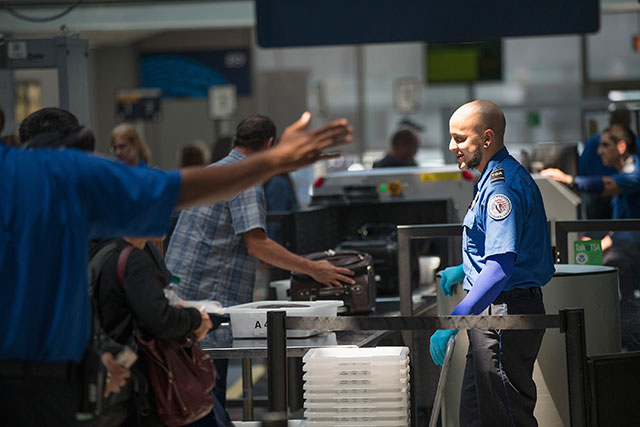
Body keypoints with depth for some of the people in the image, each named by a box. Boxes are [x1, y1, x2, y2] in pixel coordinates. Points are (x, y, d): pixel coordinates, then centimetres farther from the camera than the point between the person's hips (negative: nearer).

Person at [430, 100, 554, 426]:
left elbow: (501, 268, -30)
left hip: (505, 313, -11)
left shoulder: (501, 186, -20)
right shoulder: (495, 178, 15)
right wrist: (465, 270, 27)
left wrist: (454, 320, -34)